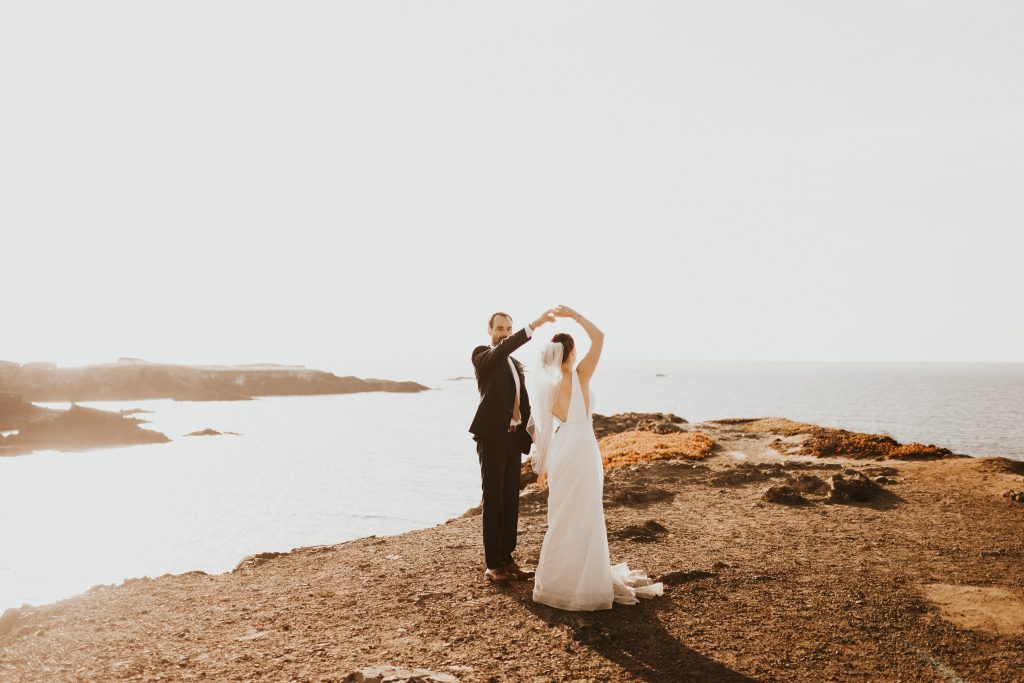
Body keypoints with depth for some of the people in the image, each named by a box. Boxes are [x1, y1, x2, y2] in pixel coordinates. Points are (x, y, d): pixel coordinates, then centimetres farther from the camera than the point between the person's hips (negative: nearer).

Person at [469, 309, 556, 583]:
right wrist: (533, 325, -36)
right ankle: (492, 564, 3)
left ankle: (507, 558, 18)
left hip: (513, 438, 7)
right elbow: (502, 350, -27)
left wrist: (526, 444, 12)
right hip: (491, 437, -7)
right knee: (492, 499, -3)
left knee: (510, 500, 9)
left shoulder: (516, 364, 19)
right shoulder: (482, 355, -3)